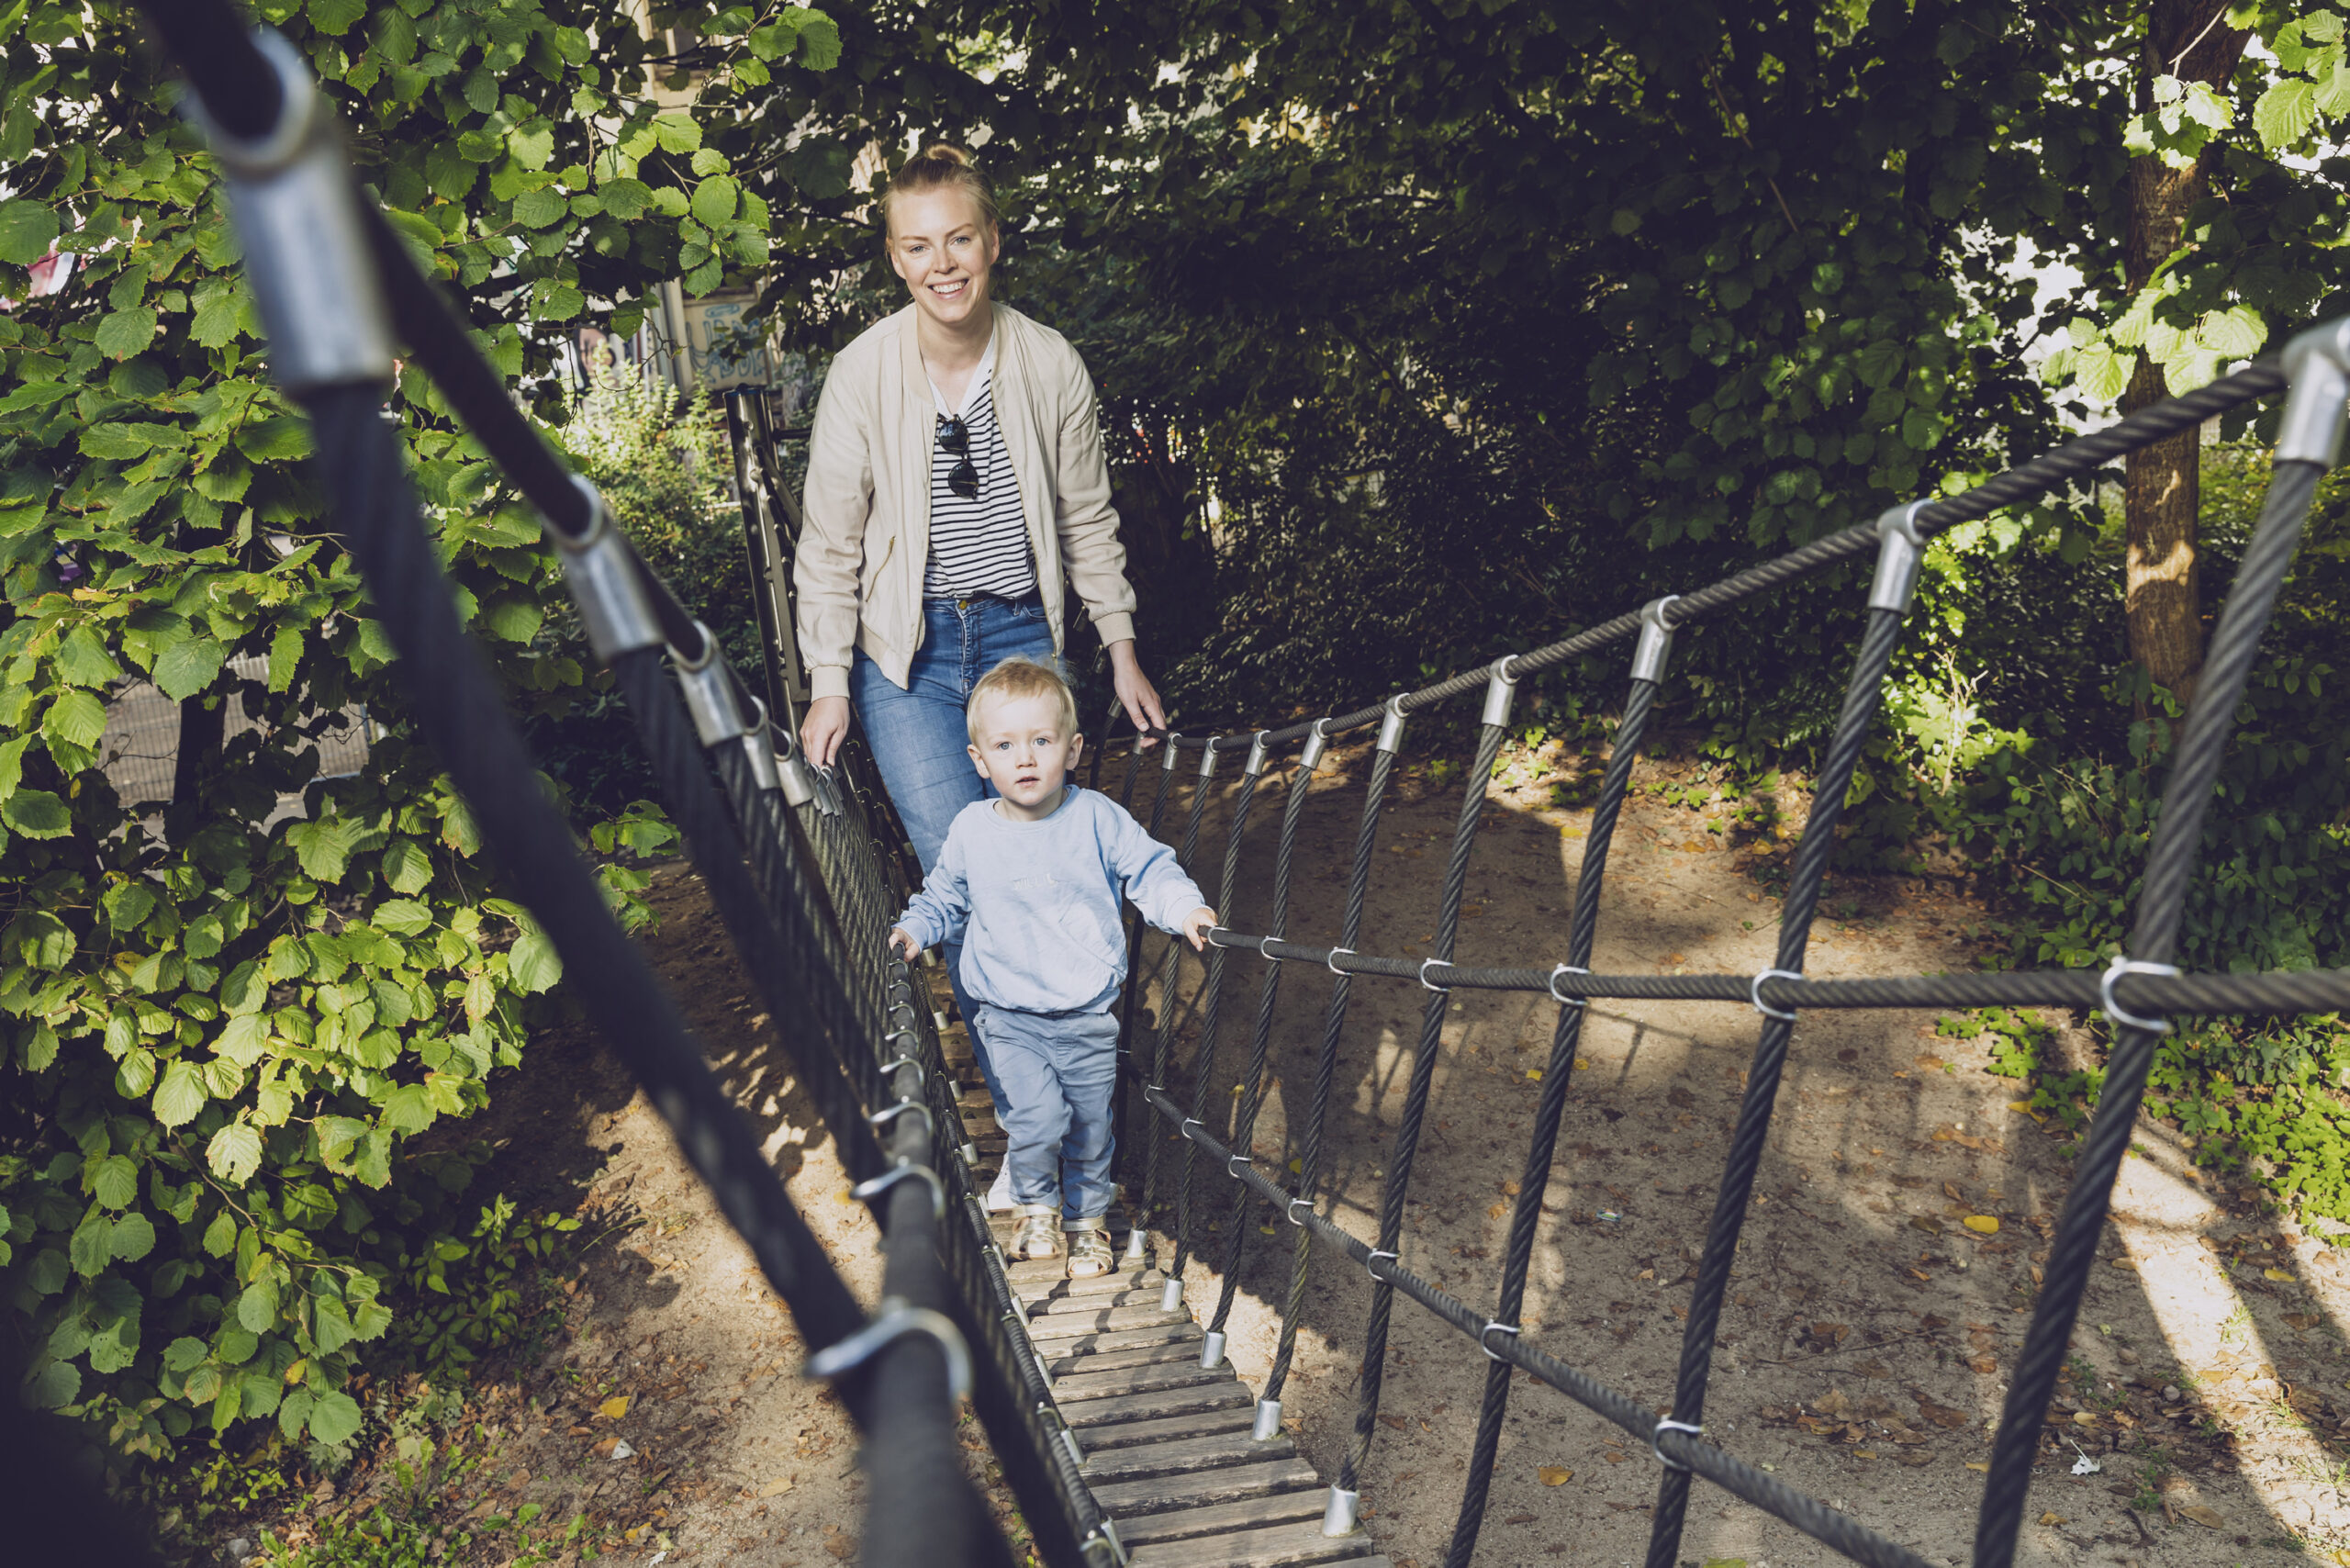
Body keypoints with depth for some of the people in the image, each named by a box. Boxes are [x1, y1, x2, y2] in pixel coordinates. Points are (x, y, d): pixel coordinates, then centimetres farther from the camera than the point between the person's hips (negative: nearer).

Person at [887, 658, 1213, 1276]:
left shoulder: (1098, 818, -8)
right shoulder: (971, 830, -4)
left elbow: (1150, 870, -3)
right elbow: (944, 897, 12)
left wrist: (1184, 907, -20)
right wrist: (913, 930, -5)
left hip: (1089, 1015, 1)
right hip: (1010, 1015, 0)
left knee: (1090, 1125, 12)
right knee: (1036, 1117, -14)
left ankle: (1087, 1218, 39)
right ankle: (1036, 1205, 18)